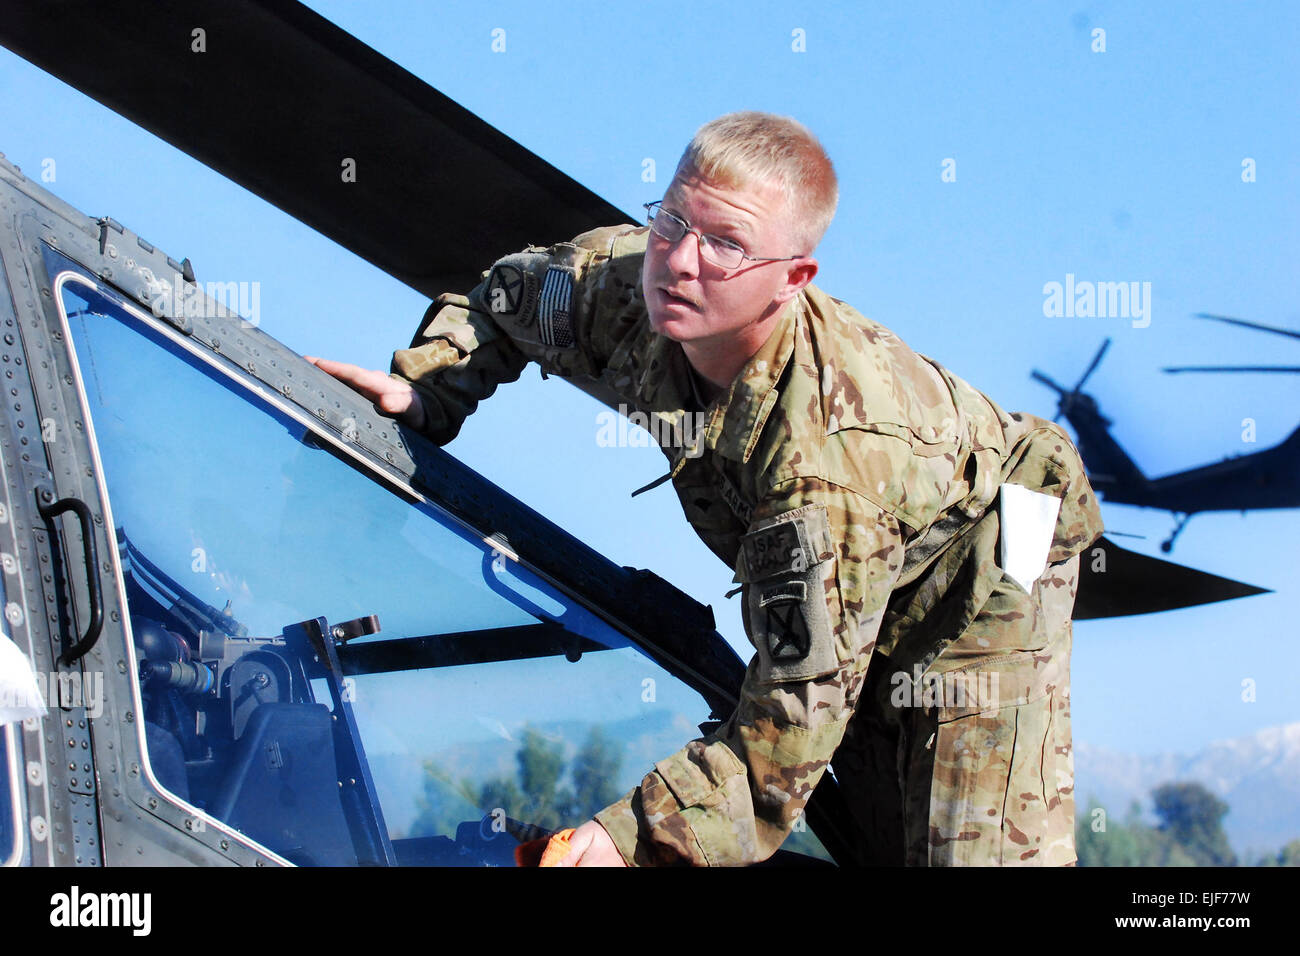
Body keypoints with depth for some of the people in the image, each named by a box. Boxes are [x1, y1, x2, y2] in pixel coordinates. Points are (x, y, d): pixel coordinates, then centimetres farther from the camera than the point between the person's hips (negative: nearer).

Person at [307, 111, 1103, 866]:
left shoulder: (829, 455, -43)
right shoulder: (624, 285, -23)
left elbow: (799, 714, -41)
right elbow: (513, 294, 4)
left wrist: (626, 841, -43)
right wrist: (427, 390, -12)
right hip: (826, 587, 7)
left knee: (978, 849, -14)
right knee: (872, 837, 13)